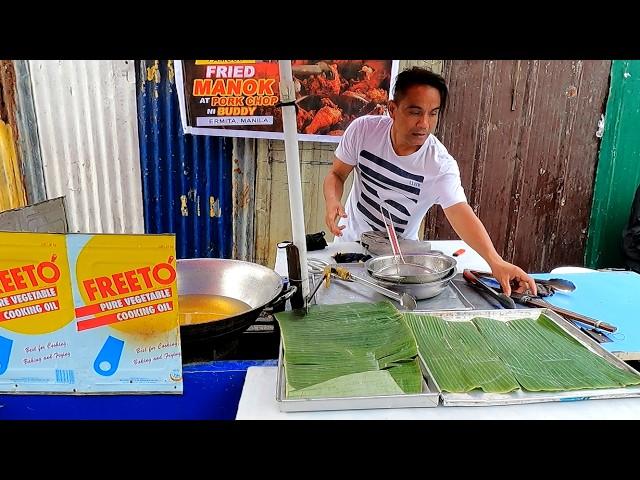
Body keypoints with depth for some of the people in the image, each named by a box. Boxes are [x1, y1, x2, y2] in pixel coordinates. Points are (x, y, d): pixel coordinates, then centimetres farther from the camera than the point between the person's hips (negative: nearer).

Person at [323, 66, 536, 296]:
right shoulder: (363, 129, -19)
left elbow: (460, 213, -33)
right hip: (352, 238, 2)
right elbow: (337, 174, -8)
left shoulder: (441, 164, -24)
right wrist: (332, 200, -29)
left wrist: (495, 261, -48)